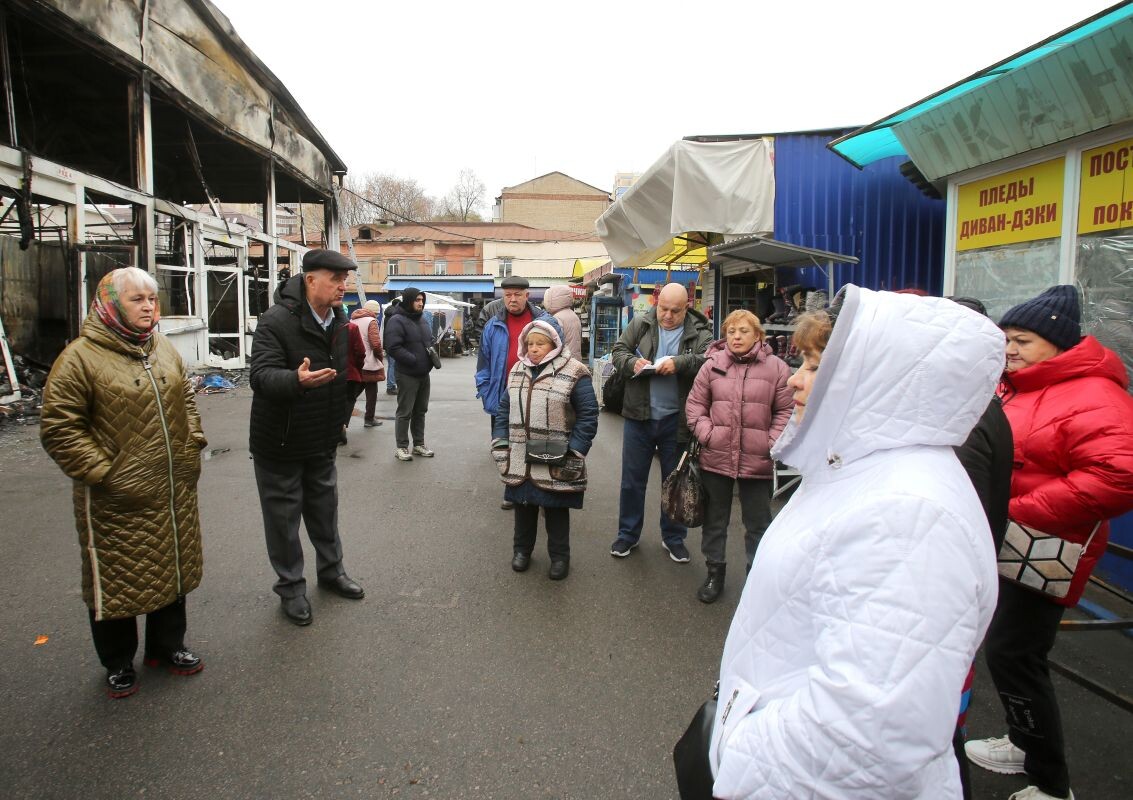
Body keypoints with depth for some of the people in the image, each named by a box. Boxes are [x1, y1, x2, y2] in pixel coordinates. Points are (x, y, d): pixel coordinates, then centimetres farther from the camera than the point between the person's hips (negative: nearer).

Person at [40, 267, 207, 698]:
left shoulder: (163, 349, 8)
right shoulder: (81, 357, -12)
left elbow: (185, 401, 19)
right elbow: (58, 428, -13)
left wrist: (192, 445, 8)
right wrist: (101, 471, -17)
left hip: (174, 492, 6)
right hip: (118, 500, -6)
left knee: (172, 569, 18)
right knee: (118, 580, 10)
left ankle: (166, 645, 39)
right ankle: (118, 662, 32)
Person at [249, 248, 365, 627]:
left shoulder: (341, 322, 3)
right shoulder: (276, 321, -21)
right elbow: (260, 376, -31)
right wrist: (298, 380, -49)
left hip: (322, 440, 7)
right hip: (279, 442, -6)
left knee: (325, 509, 20)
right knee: (284, 515, 7)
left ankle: (331, 570, 39)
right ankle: (290, 587, 24)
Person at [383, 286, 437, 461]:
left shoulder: (422, 319, 13)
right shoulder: (397, 320, -14)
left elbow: (430, 341, 25)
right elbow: (393, 348, -22)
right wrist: (414, 360, -22)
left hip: (424, 374, 8)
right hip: (407, 375, -8)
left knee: (420, 411, 14)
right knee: (405, 412, -1)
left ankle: (419, 444, 25)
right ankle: (401, 447, 8)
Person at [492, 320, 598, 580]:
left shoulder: (573, 373, -10)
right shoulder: (517, 371, 8)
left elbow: (588, 415, -11)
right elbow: (504, 409, 13)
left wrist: (574, 452, -15)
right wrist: (500, 444, 5)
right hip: (520, 460, 5)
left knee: (556, 510, 9)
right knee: (523, 506, 17)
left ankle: (559, 556, 26)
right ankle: (521, 549, 36)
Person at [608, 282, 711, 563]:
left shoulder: (700, 332, -3)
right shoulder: (640, 324, 2)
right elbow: (618, 352, 6)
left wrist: (679, 363, -30)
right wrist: (632, 362, -15)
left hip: (676, 421, -1)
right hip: (639, 416, 1)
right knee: (632, 480, 10)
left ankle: (673, 538, 29)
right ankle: (627, 534, 26)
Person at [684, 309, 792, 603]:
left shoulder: (776, 367, -2)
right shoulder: (713, 364, 0)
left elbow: (786, 410, 1)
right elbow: (695, 403, 6)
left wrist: (773, 443, -9)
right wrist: (706, 433, -7)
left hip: (757, 461, -1)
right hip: (716, 457, 1)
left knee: (758, 522, 11)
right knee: (715, 518, 15)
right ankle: (714, 571, 32)